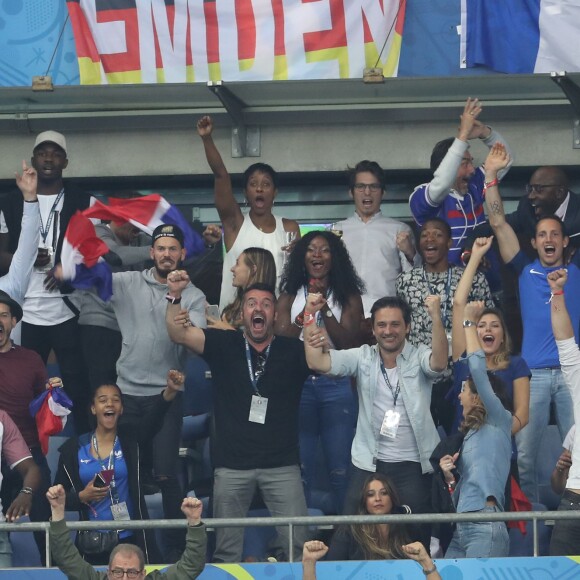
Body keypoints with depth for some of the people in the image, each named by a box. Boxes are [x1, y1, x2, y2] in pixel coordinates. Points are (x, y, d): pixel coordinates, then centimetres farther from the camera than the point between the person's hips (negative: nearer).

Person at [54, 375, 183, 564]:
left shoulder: (130, 438, 1)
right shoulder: (73, 449, 3)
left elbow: (154, 416, -19)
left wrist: (170, 391, -38)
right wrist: (82, 497, -13)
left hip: (132, 539, -1)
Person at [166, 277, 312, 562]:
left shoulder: (293, 351, 3)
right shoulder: (224, 345, 3)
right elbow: (179, 334, -5)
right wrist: (176, 296, -22)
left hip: (282, 464, 0)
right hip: (231, 464, 0)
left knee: (297, 543, -4)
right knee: (226, 549, 7)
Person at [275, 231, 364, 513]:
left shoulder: (348, 297, 6)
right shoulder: (290, 297, 10)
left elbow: (348, 343, -3)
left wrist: (324, 308, -12)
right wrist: (305, 313, -16)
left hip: (336, 385, -1)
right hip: (298, 384, 1)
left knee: (340, 468, -3)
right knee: (300, 468, 2)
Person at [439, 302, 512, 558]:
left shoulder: (499, 421, 4)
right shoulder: (471, 434, 26)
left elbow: (478, 368, -7)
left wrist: (470, 322, 3)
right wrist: (449, 477, 5)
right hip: (461, 529, 8)